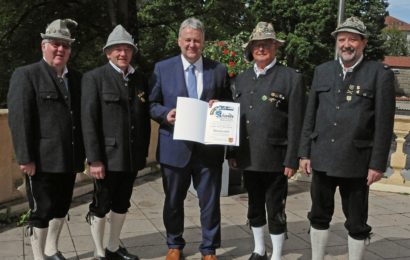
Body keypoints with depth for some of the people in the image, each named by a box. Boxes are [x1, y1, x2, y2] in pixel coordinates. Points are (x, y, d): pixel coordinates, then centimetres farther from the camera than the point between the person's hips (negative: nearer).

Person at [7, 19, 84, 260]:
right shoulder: (26, 75, -4)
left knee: (61, 207, 16)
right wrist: (25, 158, -17)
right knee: (42, 211, 4)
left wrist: (83, 153, 6)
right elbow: (18, 119, -11)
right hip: (42, 159, -5)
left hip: (69, 159, 6)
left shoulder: (77, 78, 12)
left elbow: (82, 117, 10)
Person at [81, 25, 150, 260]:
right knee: (101, 206, 7)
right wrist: (94, 159, -16)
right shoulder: (94, 77, -6)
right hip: (107, 156, -5)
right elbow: (88, 121, -12)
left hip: (133, 156, 5)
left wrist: (144, 152, 8)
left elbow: (145, 119, 12)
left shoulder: (140, 80, 9)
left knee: (122, 205, 17)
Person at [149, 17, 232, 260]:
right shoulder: (162, 68, 4)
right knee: (173, 200, 14)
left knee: (210, 201, 7)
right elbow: (152, 104, 5)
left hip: (209, 147, 0)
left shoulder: (219, 70, 5)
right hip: (175, 147, 0)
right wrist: (165, 113, -15)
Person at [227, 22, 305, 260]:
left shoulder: (292, 78, -6)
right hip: (248, 158, 5)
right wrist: (232, 152, 9)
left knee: (275, 212, 4)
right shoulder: (242, 79, 11)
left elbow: (296, 124, -9)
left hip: (274, 159, -5)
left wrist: (291, 160, -12)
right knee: (255, 208, 17)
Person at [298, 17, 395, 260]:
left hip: (355, 162, -4)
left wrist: (378, 164, -9)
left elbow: (384, 124, -7)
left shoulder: (380, 74, -4)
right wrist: (305, 153, 7)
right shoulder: (323, 71, 8)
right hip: (322, 159, 4)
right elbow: (310, 116, 10)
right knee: (319, 216, 15)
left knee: (357, 224, 8)